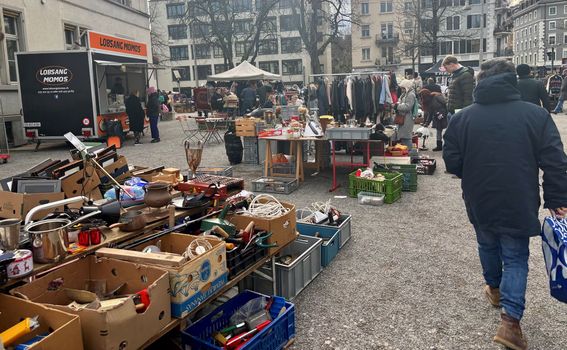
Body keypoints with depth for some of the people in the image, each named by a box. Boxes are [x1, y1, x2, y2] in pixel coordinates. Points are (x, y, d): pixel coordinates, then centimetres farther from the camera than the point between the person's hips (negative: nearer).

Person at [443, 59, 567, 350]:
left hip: (480, 202, 2)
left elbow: (452, 162, -3)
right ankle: (510, 320, 1)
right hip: (519, 204, -1)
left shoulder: (463, 117, -7)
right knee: (515, 258, 10)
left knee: (488, 246, 25)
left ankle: (494, 288, 47)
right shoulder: (536, 115, -8)